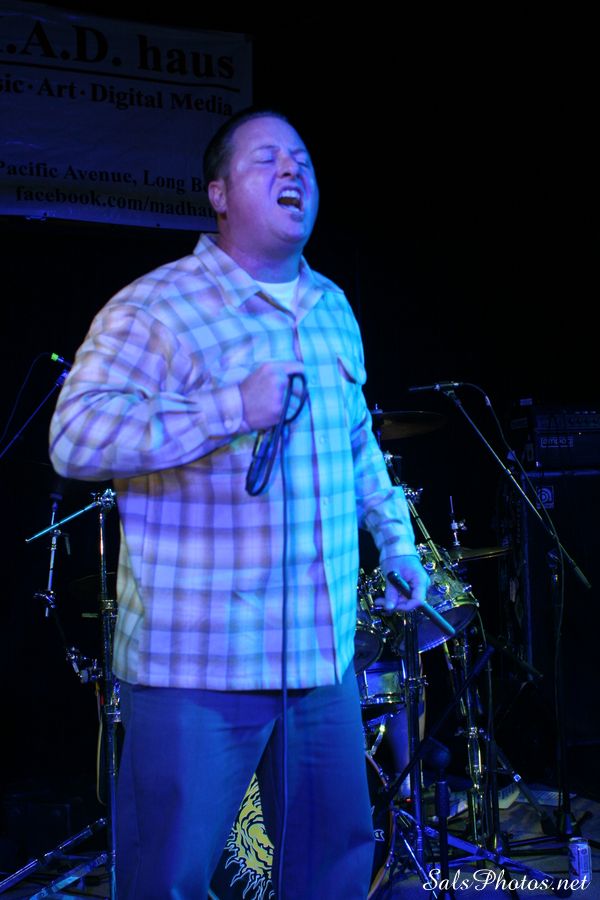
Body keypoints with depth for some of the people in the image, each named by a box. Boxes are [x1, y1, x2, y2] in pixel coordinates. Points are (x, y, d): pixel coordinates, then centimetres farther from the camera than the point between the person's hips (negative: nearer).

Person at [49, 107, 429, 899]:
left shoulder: (333, 309, 14)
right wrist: (233, 408, -26)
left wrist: (393, 535, 25)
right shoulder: (155, 309, -11)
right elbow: (74, 438, -22)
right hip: (196, 662, -7)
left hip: (323, 654, 7)